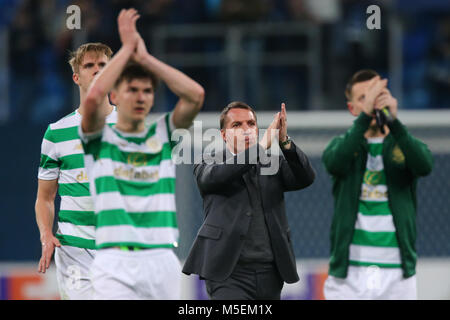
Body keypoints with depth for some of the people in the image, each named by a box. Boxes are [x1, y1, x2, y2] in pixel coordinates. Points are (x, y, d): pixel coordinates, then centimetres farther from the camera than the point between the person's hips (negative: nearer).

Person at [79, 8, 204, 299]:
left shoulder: (163, 134, 15)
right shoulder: (100, 138, 7)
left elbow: (195, 95, 1)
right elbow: (93, 97, -13)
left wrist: (145, 57, 3)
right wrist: (127, 48, -3)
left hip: (162, 257, 3)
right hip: (114, 261, -3)